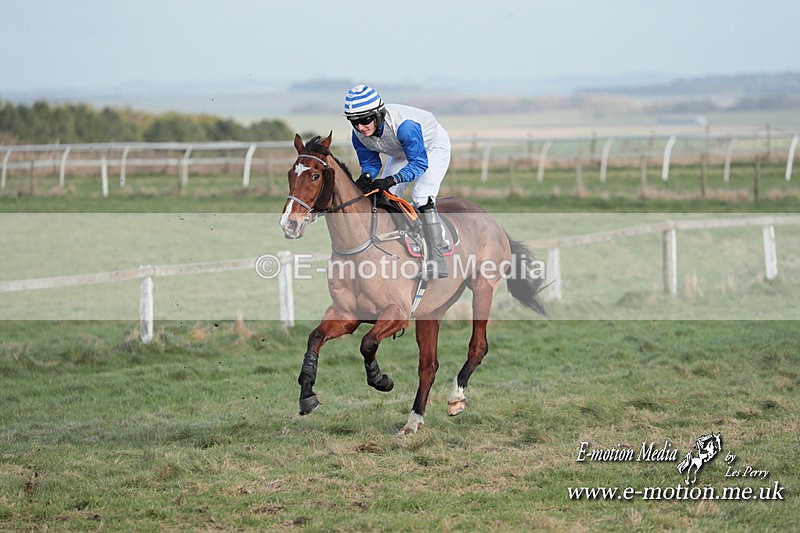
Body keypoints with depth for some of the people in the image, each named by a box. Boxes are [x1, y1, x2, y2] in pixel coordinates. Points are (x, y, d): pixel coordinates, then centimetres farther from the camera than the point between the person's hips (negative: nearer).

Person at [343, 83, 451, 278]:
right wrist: (367, 176, -34)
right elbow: (370, 161, -9)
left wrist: (391, 180, -52)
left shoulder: (404, 125, -44)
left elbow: (419, 163, -38)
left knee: (422, 196, -24)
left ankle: (437, 260, -24)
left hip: (433, 146, -7)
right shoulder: (359, 135, -23)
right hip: (403, 152, 7)